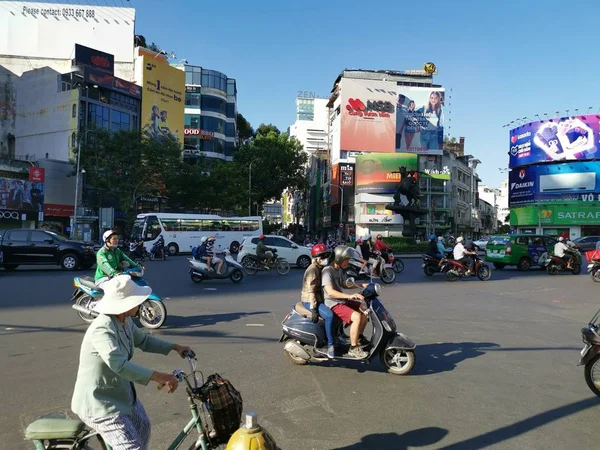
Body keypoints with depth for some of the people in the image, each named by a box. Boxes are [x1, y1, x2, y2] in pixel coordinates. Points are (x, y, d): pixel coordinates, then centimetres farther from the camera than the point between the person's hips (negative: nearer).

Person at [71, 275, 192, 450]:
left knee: (143, 428, 26)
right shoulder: (102, 329, -31)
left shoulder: (125, 321, -2)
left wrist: (174, 347, 11)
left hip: (121, 392, 10)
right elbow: (119, 365, -44)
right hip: (98, 401, -10)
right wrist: (158, 376, -48)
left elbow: (144, 340, 16)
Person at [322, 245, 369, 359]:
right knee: (357, 316, -26)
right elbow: (330, 291, -31)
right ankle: (353, 348, -14)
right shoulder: (327, 271, -19)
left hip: (342, 300, 10)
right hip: (333, 304, -10)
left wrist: (362, 285, 12)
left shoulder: (339, 270, 11)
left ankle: (358, 338, 22)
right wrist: (350, 296, -39)